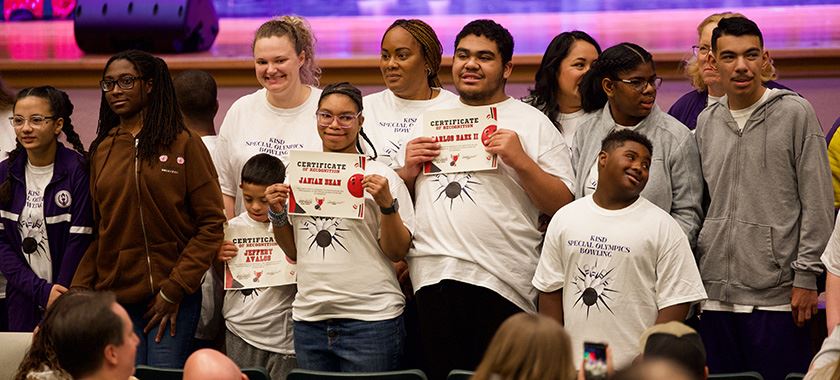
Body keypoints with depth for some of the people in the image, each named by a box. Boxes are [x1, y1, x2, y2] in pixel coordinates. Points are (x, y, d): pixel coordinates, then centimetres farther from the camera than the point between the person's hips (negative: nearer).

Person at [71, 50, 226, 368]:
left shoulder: (184, 144, -1)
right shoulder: (101, 151, 11)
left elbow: (212, 223, -4)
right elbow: (95, 231, 14)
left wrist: (174, 290, -9)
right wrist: (79, 292, 1)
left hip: (171, 298, -3)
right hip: (114, 296, 3)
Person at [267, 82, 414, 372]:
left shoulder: (381, 177, -2)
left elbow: (397, 252, -4)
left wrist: (386, 204, -17)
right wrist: (277, 214, 2)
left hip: (371, 318, -4)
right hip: (309, 319, 4)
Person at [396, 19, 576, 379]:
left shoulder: (533, 123, 5)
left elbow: (564, 207, -1)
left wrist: (521, 161, -12)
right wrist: (408, 171, 3)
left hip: (500, 282, -4)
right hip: (431, 277, 4)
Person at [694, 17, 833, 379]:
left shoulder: (795, 113, -1)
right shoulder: (706, 122, 13)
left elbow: (817, 202, -3)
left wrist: (806, 275, -8)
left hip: (777, 295, -4)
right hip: (715, 295, 4)